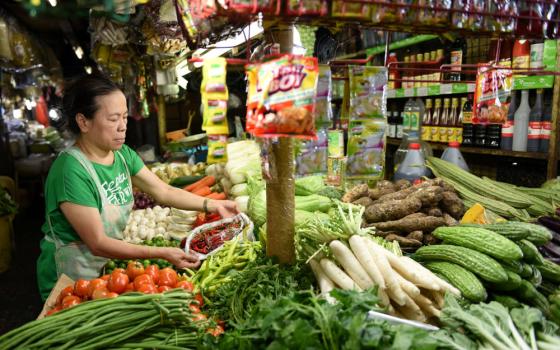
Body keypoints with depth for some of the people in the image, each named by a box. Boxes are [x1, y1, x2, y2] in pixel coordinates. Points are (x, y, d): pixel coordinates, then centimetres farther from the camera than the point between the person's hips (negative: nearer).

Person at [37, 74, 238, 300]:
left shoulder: (123, 154, -4)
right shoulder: (71, 170, -27)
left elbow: (164, 192, 0)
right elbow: (98, 244, -27)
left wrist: (213, 205, -10)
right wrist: (163, 253, -32)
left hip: (108, 266, 6)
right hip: (71, 280, -6)